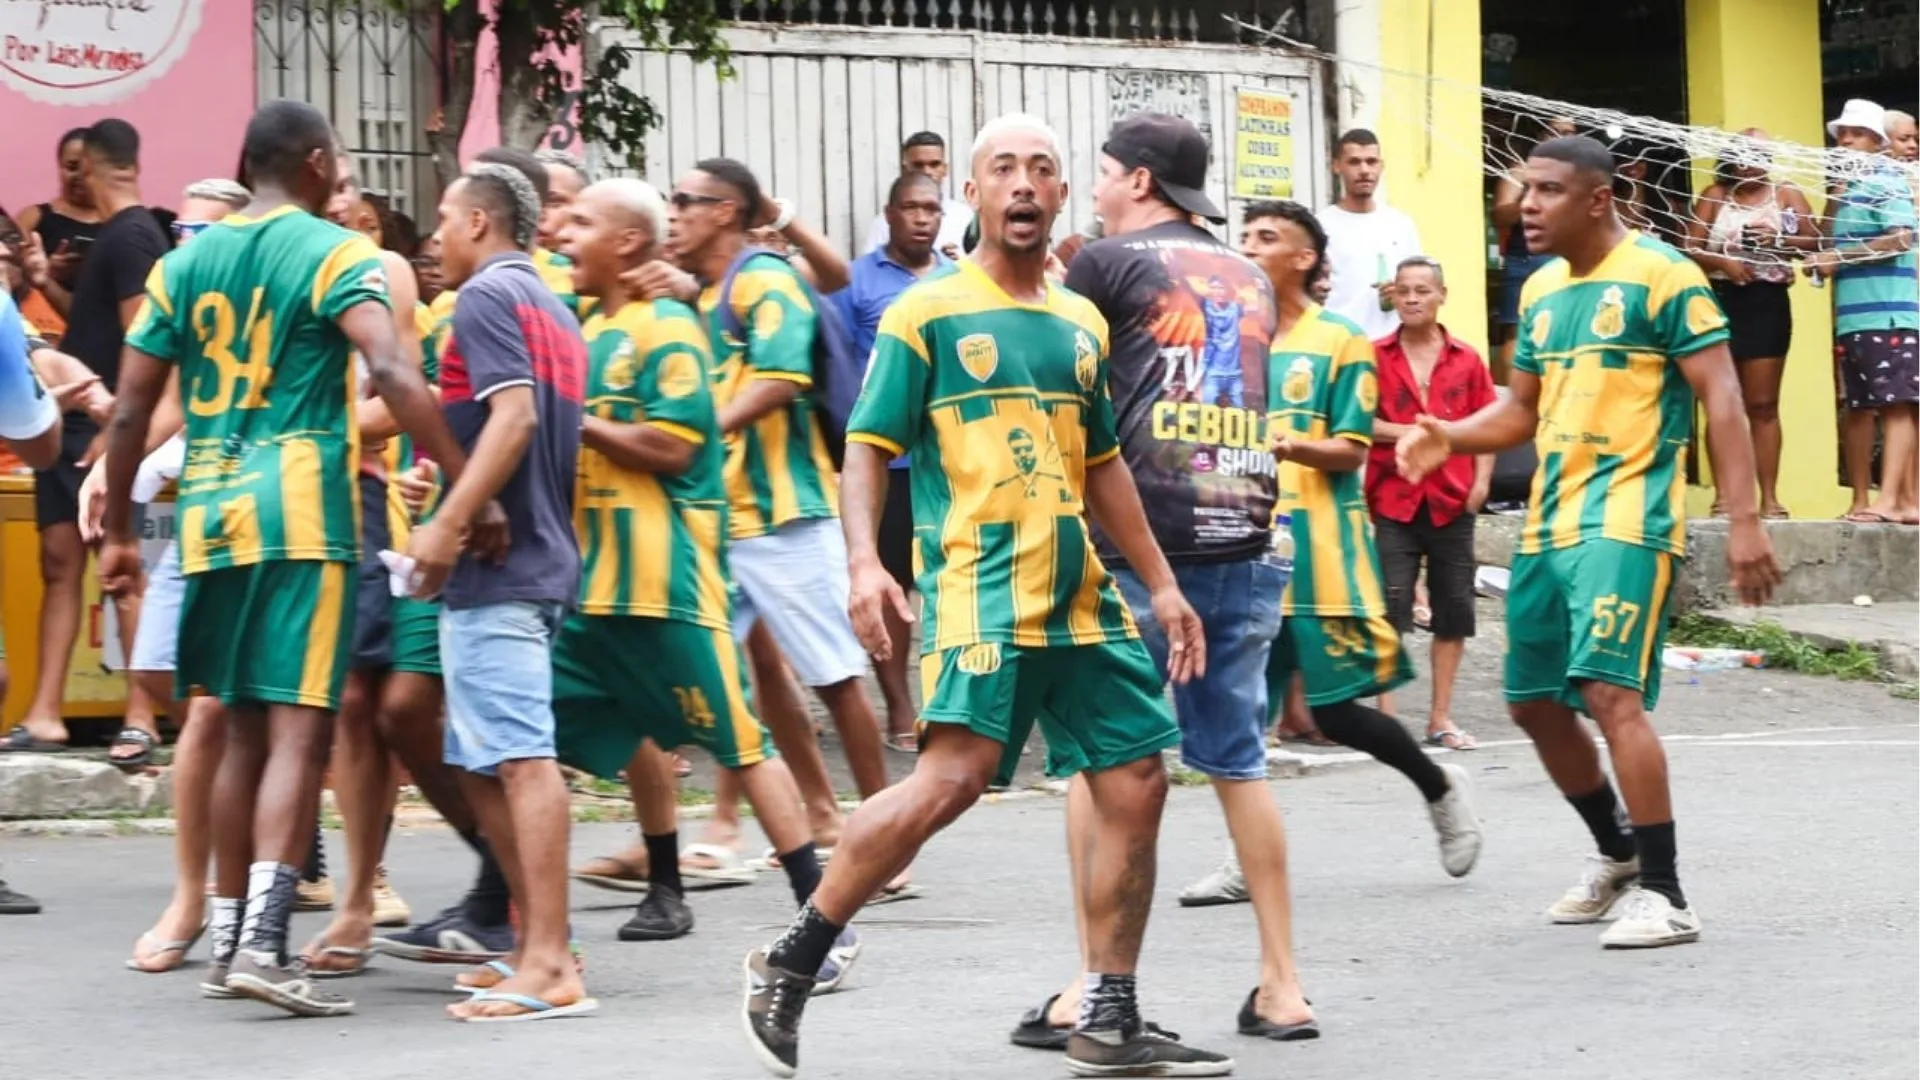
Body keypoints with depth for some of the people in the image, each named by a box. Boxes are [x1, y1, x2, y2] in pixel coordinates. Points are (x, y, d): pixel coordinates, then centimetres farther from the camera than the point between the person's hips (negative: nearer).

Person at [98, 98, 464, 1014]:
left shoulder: (185, 262, 12)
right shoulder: (335, 254, -3)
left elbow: (130, 411, 11)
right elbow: (393, 374, -19)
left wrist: (119, 533, 19)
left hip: (210, 516, 5)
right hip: (301, 510, -5)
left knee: (244, 731, 15)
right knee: (297, 730, -7)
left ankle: (229, 934, 19)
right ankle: (264, 941, -17)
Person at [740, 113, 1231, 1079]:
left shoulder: (1082, 323, 16)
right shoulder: (928, 312, 0)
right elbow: (868, 447, -3)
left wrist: (1161, 585, 20)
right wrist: (864, 560, -18)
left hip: (1081, 595, 7)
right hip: (977, 584, -7)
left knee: (1136, 783, 3)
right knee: (954, 776, -22)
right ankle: (788, 964, -8)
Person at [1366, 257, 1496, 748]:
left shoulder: (1466, 360, 6)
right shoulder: (1376, 356, 1)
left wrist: (1481, 479, -3)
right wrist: (1405, 433, -15)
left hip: (1452, 502, 2)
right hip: (1393, 500, -2)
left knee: (1453, 612, 6)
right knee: (1389, 610, -6)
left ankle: (1441, 718, 15)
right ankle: (1384, 715, 0)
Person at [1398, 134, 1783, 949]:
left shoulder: (1661, 276, -9)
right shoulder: (1540, 290, 14)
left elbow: (1722, 398, -12)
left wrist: (1743, 519, -19)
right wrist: (1448, 437, 2)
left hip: (1627, 521, -8)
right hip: (1549, 523, 8)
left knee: (1611, 693, -19)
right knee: (1534, 702, 13)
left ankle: (1665, 896, -11)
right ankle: (1618, 854, 34)